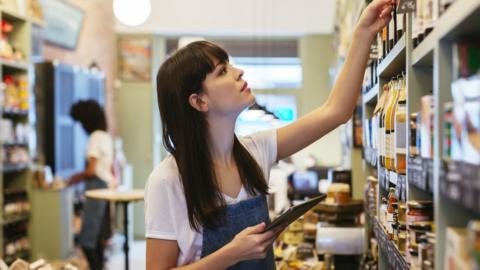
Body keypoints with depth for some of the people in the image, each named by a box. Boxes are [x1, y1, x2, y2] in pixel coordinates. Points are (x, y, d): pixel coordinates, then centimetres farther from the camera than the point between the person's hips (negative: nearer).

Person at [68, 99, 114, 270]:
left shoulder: (95, 137, -12)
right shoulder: (106, 137, 15)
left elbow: (91, 171, -16)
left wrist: (77, 177, 2)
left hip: (97, 188, -9)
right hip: (107, 186, 9)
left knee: (87, 240, -8)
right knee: (99, 237, 12)